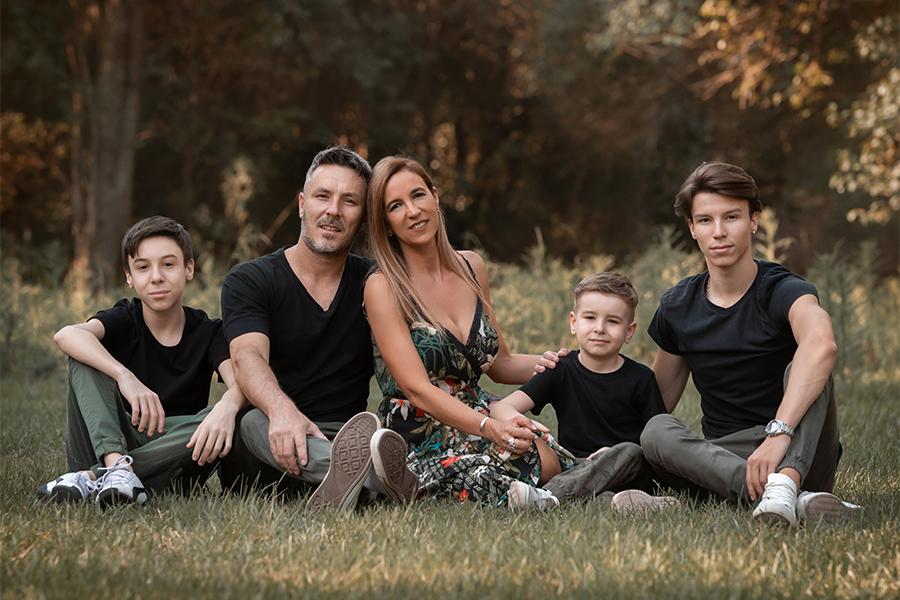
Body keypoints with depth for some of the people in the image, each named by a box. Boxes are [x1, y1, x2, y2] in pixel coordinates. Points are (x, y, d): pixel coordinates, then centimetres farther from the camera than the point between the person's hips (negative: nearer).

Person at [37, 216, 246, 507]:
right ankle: (116, 465, -39)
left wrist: (227, 406, -44)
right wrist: (124, 375, -40)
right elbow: (66, 335, -24)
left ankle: (92, 476, -32)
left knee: (220, 425, -30)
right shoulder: (124, 320, -1)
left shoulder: (208, 333, 2)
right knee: (84, 356, -17)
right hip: (102, 446, 0)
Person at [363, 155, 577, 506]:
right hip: (421, 438, -5)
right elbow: (416, 389, -16)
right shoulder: (383, 288, -7)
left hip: (478, 420, 6)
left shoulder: (471, 268, 11)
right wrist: (489, 428, -30)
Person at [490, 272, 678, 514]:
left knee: (629, 451, -33)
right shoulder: (560, 372, 4)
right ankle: (610, 500, -50)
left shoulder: (641, 379, 2)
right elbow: (501, 407, -6)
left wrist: (617, 456, -19)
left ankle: (548, 497, -48)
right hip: (574, 465, 1)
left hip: (629, 473, -1)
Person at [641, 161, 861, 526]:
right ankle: (796, 500, -44)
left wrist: (778, 431, -49)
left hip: (801, 456, -4)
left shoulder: (782, 291, -12)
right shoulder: (677, 306, 6)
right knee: (656, 431, -26)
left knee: (802, 371, -29)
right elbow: (657, 401, 16)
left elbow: (821, 344, -37)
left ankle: (784, 482, -55)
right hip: (721, 456, 4)